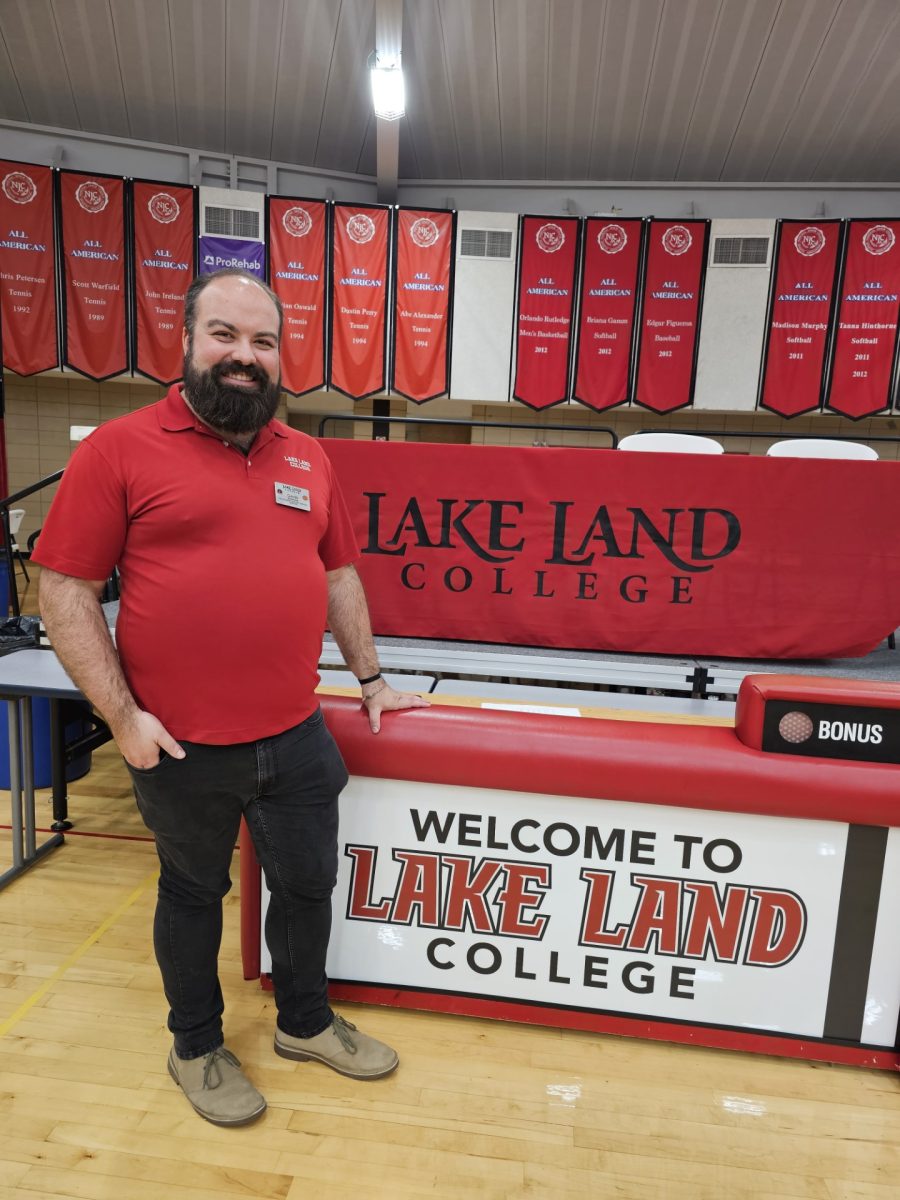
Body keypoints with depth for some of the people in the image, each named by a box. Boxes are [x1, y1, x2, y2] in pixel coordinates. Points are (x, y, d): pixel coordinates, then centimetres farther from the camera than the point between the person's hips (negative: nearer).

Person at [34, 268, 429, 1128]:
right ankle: (196, 1047, 44)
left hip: (297, 737, 5)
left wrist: (370, 679, 15)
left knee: (309, 882, 19)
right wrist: (121, 716, -12)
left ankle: (305, 1022, 46)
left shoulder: (308, 460, 8)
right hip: (182, 748, -4)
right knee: (193, 893, 18)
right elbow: (65, 592, -8)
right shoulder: (121, 450, -8)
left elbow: (338, 575, 15)